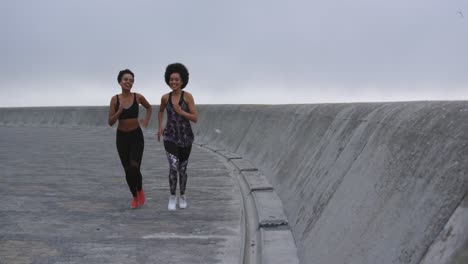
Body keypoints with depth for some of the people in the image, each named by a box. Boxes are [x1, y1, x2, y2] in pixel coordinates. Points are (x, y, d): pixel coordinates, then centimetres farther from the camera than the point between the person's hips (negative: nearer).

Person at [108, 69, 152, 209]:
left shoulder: (138, 97, -6)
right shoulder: (115, 99, -6)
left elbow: (149, 108, 15)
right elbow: (111, 122, -8)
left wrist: (146, 121, -1)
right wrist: (120, 110, -24)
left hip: (136, 136, -1)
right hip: (122, 137, 1)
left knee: (134, 168, -17)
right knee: (128, 170, 6)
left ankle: (140, 190, 13)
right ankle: (134, 196, 28)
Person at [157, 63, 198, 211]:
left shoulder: (188, 96, -9)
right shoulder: (165, 97, -1)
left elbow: (195, 119, -10)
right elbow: (161, 110, 21)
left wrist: (181, 112, -23)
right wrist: (160, 127, 8)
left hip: (185, 137, 0)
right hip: (170, 138, 0)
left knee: (182, 169, 11)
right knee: (173, 167, -18)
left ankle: (182, 196, 35)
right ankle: (172, 197, 2)